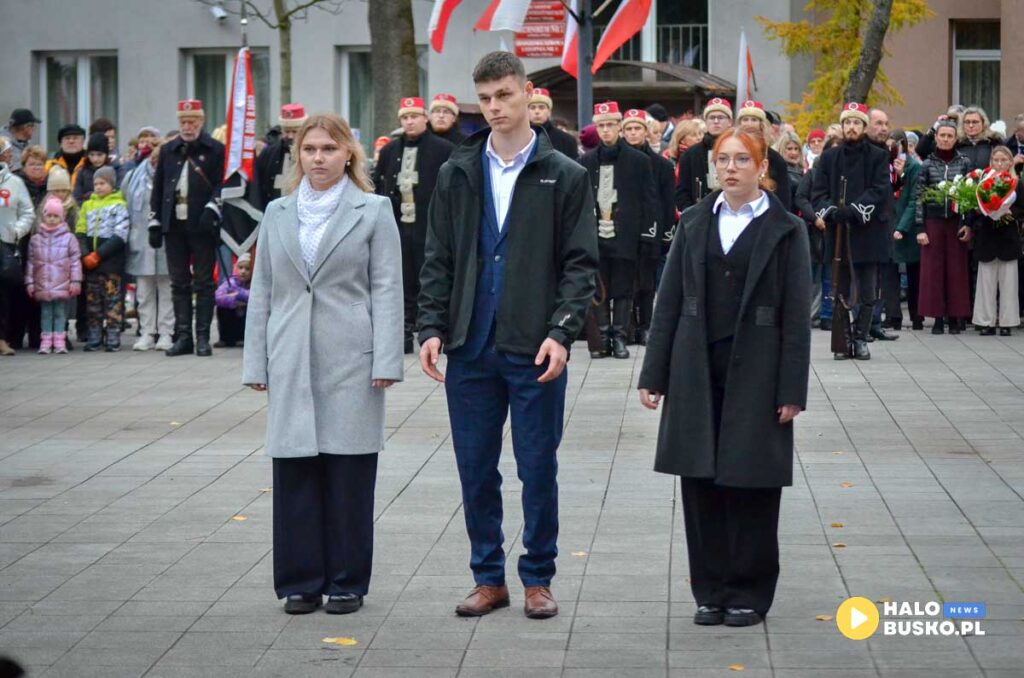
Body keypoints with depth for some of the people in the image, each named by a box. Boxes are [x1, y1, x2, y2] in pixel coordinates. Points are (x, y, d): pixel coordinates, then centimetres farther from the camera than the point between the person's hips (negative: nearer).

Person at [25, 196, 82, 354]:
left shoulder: (69, 238, 0)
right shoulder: (36, 239, 6)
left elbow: (75, 261, -1)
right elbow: (30, 262, 8)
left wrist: (75, 281, -6)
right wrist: (29, 282, 5)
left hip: (62, 285, -2)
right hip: (42, 286, 2)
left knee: (60, 312, 3)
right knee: (45, 313, 4)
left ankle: (59, 341, 4)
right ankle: (45, 341, 6)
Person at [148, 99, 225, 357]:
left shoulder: (216, 150, 1)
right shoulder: (168, 151, 13)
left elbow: (222, 184, -3)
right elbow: (158, 188, 14)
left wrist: (212, 211, -17)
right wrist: (155, 222, 8)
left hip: (202, 227, -4)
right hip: (174, 226, 4)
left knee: (204, 283, 0)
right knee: (179, 284, 6)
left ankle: (203, 337, 4)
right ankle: (183, 336, 11)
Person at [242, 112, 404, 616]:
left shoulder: (372, 212, 3)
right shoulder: (277, 214, 13)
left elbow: (387, 289, -1)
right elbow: (261, 292, 15)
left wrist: (386, 362, -9)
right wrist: (255, 363, 9)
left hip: (351, 363, -3)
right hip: (292, 365, 3)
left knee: (350, 474, 0)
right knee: (294, 474, 2)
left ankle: (347, 583, 10)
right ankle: (301, 582, 11)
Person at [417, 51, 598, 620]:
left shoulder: (565, 176, 0)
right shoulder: (458, 173, 9)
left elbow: (581, 264, -2)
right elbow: (439, 259, 10)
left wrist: (562, 332, -14)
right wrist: (433, 327, -1)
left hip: (535, 350, -3)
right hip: (471, 347, 3)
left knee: (538, 469, 4)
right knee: (477, 469, 7)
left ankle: (538, 578, 16)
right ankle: (489, 578, 18)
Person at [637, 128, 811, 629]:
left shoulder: (784, 230, -1)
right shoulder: (695, 223, 9)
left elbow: (796, 314, -3)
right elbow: (669, 301, 8)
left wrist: (792, 390, -9)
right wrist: (654, 375, 4)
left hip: (754, 372, -3)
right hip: (697, 369, 3)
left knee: (750, 484, 1)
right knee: (700, 481, 4)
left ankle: (748, 593, 13)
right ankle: (711, 591, 15)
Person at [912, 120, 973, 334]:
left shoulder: (964, 162, 4)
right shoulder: (927, 164, 4)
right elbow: (918, 196, 2)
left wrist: (969, 223, -4)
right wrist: (920, 228, -4)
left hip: (957, 222, 0)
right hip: (933, 221, 0)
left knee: (957, 269, 0)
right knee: (933, 268, 0)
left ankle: (954, 318, 6)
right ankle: (938, 318, 5)